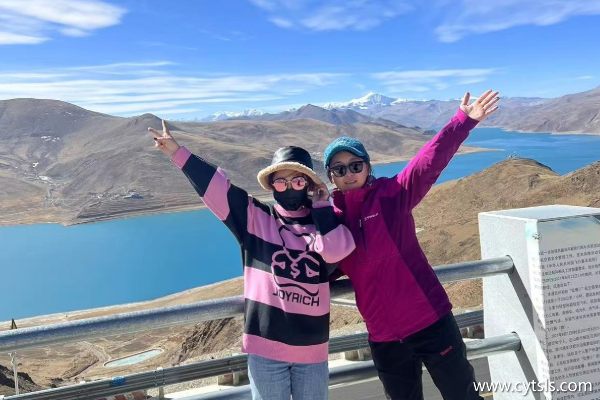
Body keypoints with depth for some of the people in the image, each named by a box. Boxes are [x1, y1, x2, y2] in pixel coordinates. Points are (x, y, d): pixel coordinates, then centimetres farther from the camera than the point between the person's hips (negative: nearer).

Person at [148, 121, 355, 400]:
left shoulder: (324, 223, 3)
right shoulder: (255, 218, 1)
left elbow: (336, 251, -17)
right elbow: (216, 186, -5)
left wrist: (321, 205, -10)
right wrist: (177, 152, -10)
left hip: (311, 348, 1)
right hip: (264, 346, -1)